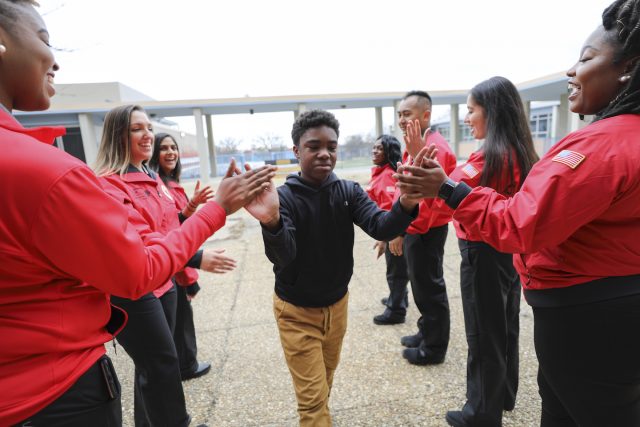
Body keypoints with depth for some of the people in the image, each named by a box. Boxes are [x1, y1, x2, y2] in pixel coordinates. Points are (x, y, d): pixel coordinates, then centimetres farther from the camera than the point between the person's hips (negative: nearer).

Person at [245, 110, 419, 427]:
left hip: (337, 304, 4)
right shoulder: (284, 197, -20)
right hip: (297, 311, -4)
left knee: (326, 377, 29)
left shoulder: (348, 191, -10)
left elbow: (381, 228, -25)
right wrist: (271, 222, -56)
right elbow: (281, 255, -34)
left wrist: (406, 203, -46)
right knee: (313, 399, 8)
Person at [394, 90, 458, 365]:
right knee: (422, 286, 20)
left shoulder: (434, 148, -19)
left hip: (425, 230, -10)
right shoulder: (416, 146, 14)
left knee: (429, 288, 4)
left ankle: (434, 348, 21)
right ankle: (427, 333, 37)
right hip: (416, 228, 10)